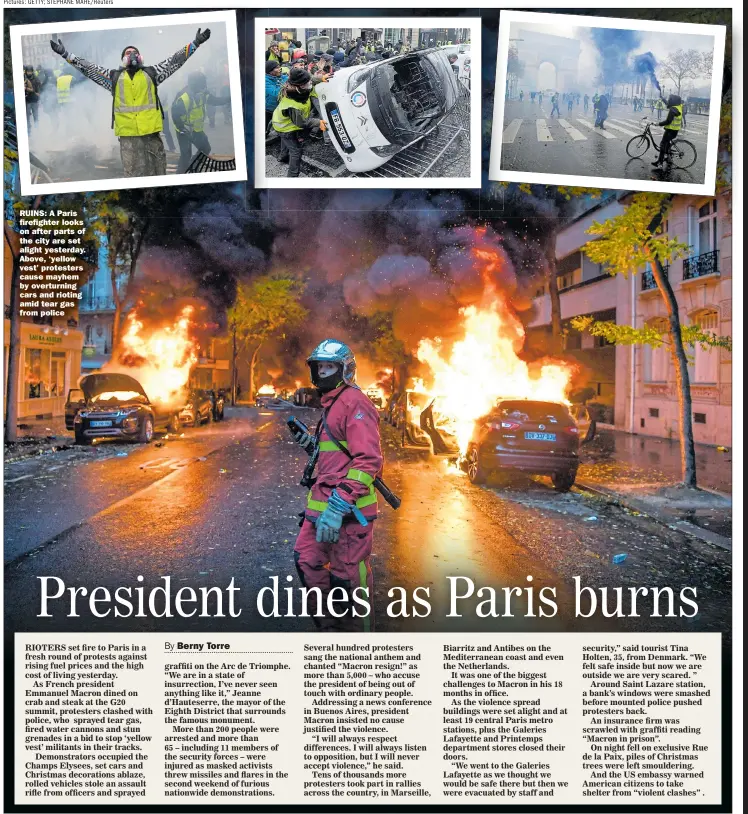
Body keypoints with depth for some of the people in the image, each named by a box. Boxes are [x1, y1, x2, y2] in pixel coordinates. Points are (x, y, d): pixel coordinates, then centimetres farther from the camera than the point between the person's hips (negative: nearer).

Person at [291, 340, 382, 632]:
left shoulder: (354, 404, -14)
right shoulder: (331, 404, 18)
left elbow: (368, 460, -23)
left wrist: (338, 507, -28)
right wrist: (314, 443, 10)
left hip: (347, 507, -10)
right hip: (324, 502, 10)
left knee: (347, 576, 0)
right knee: (307, 559, 16)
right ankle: (329, 625, 32)